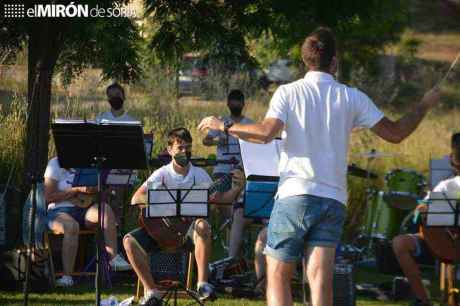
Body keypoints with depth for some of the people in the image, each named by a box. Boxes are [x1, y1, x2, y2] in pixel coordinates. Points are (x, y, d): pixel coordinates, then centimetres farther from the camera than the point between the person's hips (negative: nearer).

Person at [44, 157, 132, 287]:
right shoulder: (55, 164, 0)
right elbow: (48, 197, -7)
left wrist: (92, 190, -10)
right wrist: (76, 190, -14)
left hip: (84, 211, 4)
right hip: (60, 211, -4)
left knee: (106, 209, -27)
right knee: (71, 226, -39)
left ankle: (114, 258, -32)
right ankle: (67, 276, -37)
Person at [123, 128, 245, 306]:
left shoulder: (199, 175, 3)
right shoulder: (162, 174, -3)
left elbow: (219, 199, 5)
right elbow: (136, 199, -11)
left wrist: (236, 189, -13)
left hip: (188, 230, -1)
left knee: (203, 226, -36)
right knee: (130, 241, -23)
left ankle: (203, 283, -31)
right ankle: (151, 292, -16)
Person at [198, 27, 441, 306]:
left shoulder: (288, 92, 0)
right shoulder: (353, 98, 6)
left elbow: (266, 133, -15)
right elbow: (395, 133, 7)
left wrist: (224, 126, -1)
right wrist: (425, 105, 23)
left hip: (294, 194, -2)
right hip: (334, 199, 2)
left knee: (278, 276, 6)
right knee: (321, 280, -5)